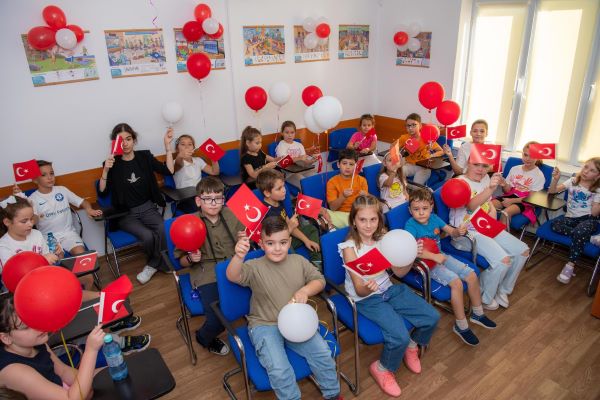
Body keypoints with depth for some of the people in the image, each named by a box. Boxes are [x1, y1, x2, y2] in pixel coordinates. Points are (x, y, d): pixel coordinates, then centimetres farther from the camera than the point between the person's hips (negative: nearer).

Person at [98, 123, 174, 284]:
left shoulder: (144, 156, 3)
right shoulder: (112, 163, -3)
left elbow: (169, 171, -4)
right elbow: (102, 191, -8)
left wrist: (167, 145, -8)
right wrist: (106, 170, -22)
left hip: (147, 208, 2)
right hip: (126, 214, -2)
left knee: (164, 230, -29)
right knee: (148, 236, -29)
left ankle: (152, 265, -5)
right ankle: (159, 263, 3)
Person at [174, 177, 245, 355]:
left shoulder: (231, 216, 9)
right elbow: (182, 261, 8)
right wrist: (191, 258, -14)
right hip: (207, 275, -2)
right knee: (218, 320, -22)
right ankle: (204, 338, 16)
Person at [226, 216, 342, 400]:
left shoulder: (299, 261, 2)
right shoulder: (255, 267, -11)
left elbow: (319, 280, 7)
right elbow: (233, 276, -29)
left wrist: (305, 290, -15)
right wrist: (239, 256, -51)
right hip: (264, 325, -3)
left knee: (323, 354, -10)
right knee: (278, 369, -25)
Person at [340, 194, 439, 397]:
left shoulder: (383, 238, -5)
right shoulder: (350, 247, -20)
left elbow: (399, 272, 1)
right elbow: (359, 289, -21)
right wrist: (367, 288, -45)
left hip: (390, 290, 6)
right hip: (367, 299, -5)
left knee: (432, 317, -4)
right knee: (400, 336, -23)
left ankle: (412, 345, 27)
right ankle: (382, 368, 9)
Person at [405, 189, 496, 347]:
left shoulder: (434, 218, -1)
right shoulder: (411, 225, -19)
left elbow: (451, 231, 5)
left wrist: (459, 231, -19)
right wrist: (434, 256, -34)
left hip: (440, 256, 7)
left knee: (472, 275, 0)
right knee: (456, 282, -24)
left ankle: (478, 314, 24)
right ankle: (461, 326, -6)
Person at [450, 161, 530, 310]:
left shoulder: (486, 178, 9)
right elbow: (472, 205, -35)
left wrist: (492, 212, -1)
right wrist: (490, 188, -51)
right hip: (467, 232, -8)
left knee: (523, 251, 1)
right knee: (503, 260, -23)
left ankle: (503, 290, 20)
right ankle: (483, 297, 2)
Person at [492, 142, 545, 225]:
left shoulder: (539, 175, 0)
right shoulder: (514, 169, 11)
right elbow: (507, 191, 10)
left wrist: (512, 201, -17)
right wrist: (504, 185, -14)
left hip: (525, 202, -4)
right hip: (510, 196, 4)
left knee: (505, 213, -36)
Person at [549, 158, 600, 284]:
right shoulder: (573, 181, 7)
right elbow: (552, 191, 0)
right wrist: (555, 178, -16)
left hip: (588, 220, -2)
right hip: (571, 218, 2)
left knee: (580, 231, -37)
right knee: (555, 224, -32)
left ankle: (570, 265, -26)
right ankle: (586, 236, -23)